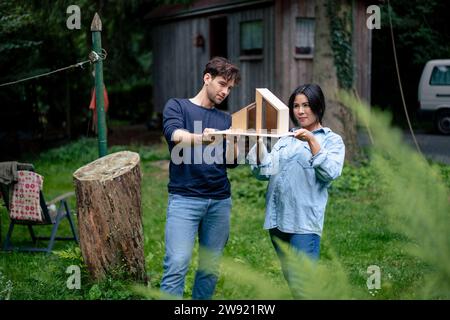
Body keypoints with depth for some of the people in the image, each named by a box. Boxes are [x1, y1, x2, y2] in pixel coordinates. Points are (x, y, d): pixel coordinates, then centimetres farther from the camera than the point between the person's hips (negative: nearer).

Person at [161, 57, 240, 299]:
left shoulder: (225, 120, 18)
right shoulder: (177, 106, 5)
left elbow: (231, 161, 8)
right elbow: (174, 135, -16)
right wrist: (200, 138, -36)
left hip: (219, 201, 5)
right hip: (184, 198, -4)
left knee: (210, 267, 6)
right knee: (177, 265, -13)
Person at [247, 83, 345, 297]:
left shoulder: (332, 140, 5)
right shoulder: (286, 139, 18)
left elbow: (329, 173, -12)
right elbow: (263, 172, 7)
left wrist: (312, 141, -19)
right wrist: (259, 142, -6)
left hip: (304, 221, -6)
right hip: (278, 218, 6)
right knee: (291, 280, 13)